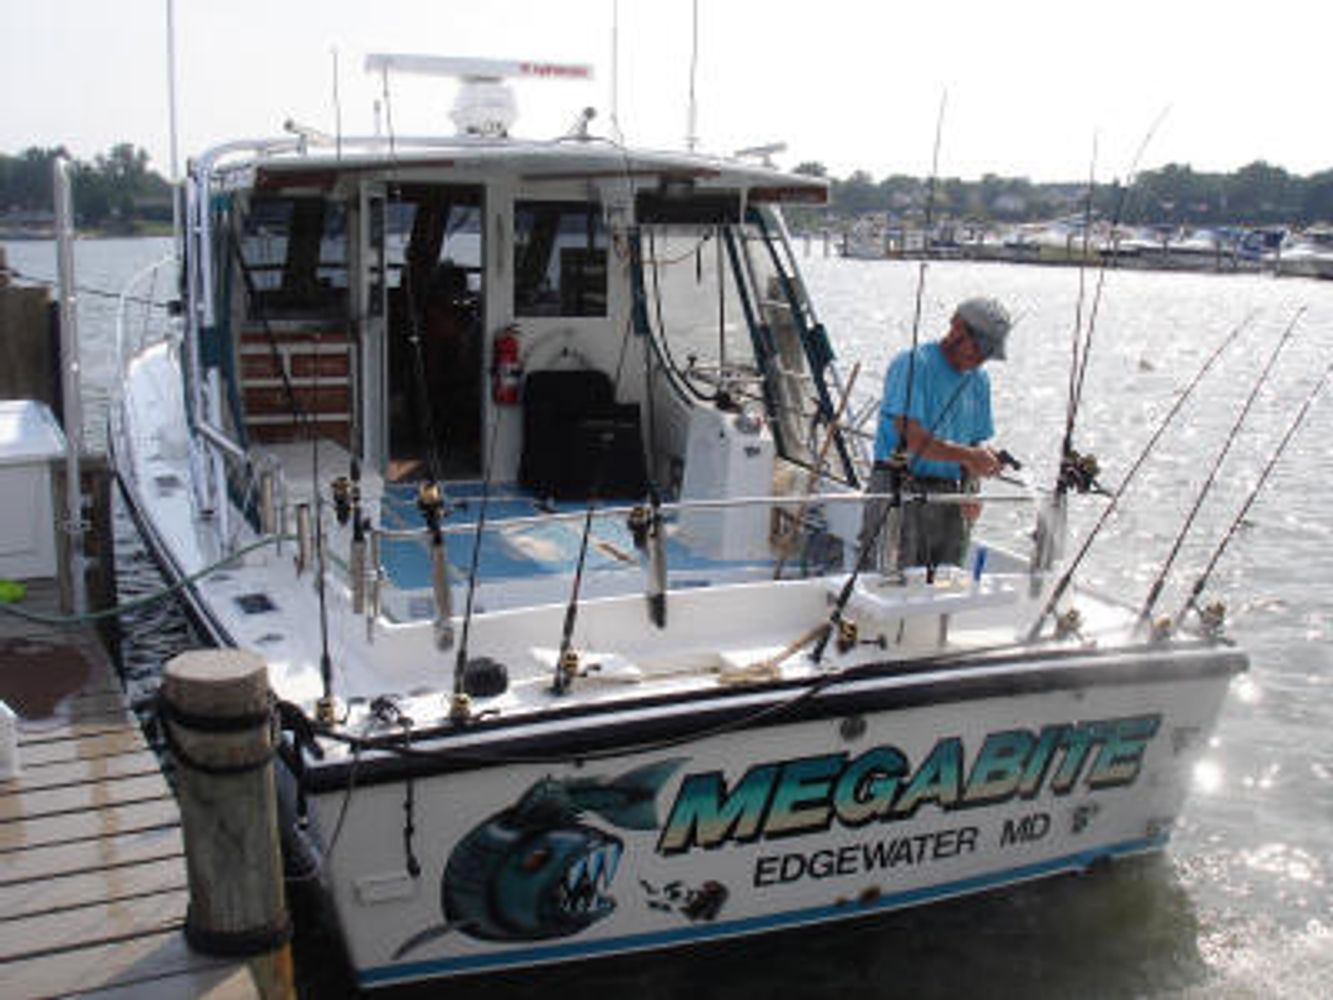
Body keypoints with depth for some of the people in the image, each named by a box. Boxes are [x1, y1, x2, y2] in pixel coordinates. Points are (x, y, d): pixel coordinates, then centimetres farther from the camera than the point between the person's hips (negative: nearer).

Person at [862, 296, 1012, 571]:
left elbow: (976, 443, 18)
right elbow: (911, 437, -19)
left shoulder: (979, 381, 15)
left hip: (949, 496, 7)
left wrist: (970, 490, 0)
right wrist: (968, 455, -17)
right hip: (900, 493, -6)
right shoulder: (913, 365, -8)